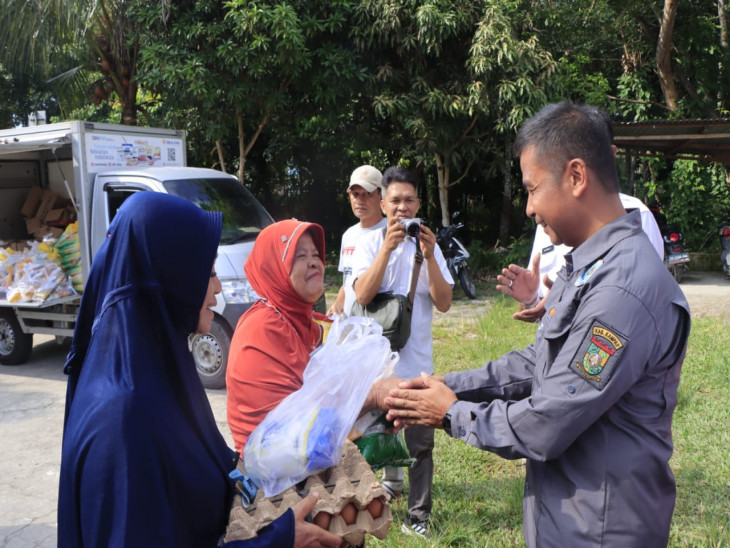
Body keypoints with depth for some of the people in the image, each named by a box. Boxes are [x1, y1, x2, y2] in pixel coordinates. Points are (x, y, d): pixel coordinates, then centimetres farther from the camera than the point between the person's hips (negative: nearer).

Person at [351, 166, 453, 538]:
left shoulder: (429, 245, 3)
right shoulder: (369, 243, -1)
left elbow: (443, 303, -5)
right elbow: (362, 295, -16)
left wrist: (429, 256, -17)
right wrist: (388, 247, -23)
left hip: (417, 361, 1)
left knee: (420, 443, 4)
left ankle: (418, 516, 15)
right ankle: (392, 478, 36)